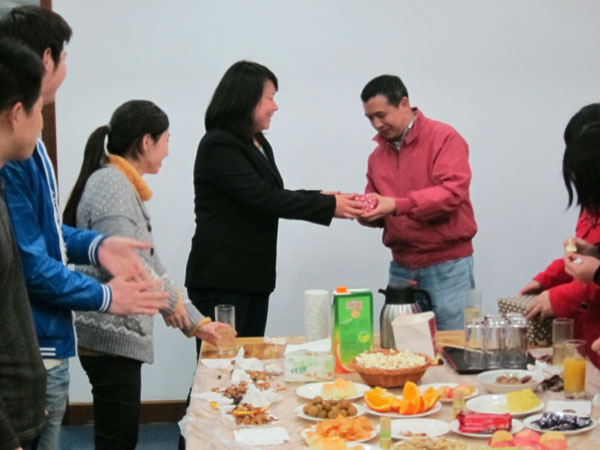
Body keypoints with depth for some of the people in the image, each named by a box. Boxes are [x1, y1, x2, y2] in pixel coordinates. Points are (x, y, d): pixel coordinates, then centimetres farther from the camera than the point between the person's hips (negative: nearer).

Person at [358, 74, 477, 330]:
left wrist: (397, 205, -25)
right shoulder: (378, 155, 14)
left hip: (446, 264, -5)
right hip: (401, 268, 5)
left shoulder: (443, 138, -5)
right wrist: (366, 210, -7)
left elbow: (452, 192, -17)